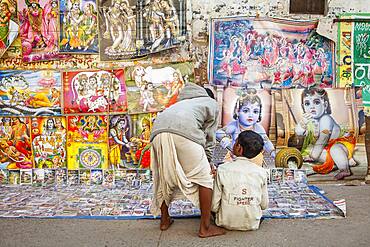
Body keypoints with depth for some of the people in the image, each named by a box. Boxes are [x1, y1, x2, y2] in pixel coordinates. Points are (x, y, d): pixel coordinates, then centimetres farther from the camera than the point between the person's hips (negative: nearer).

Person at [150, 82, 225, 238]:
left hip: (158, 131, 6)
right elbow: (209, 138, 23)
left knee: (165, 177, 23)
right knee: (203, 178, 10)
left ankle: (164, 220, 36)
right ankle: (205, 228, 13)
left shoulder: (183, 102, 43)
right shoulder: (212, 103, 29)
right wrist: (208, 163, 34)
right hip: (184, 132, -6)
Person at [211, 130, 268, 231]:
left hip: (226, 223, -2)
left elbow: (214, 206, -10)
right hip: (252, 224, 2)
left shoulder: (222, 170, -14)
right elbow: (264, 205, 0)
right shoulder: (261, 172, -9)